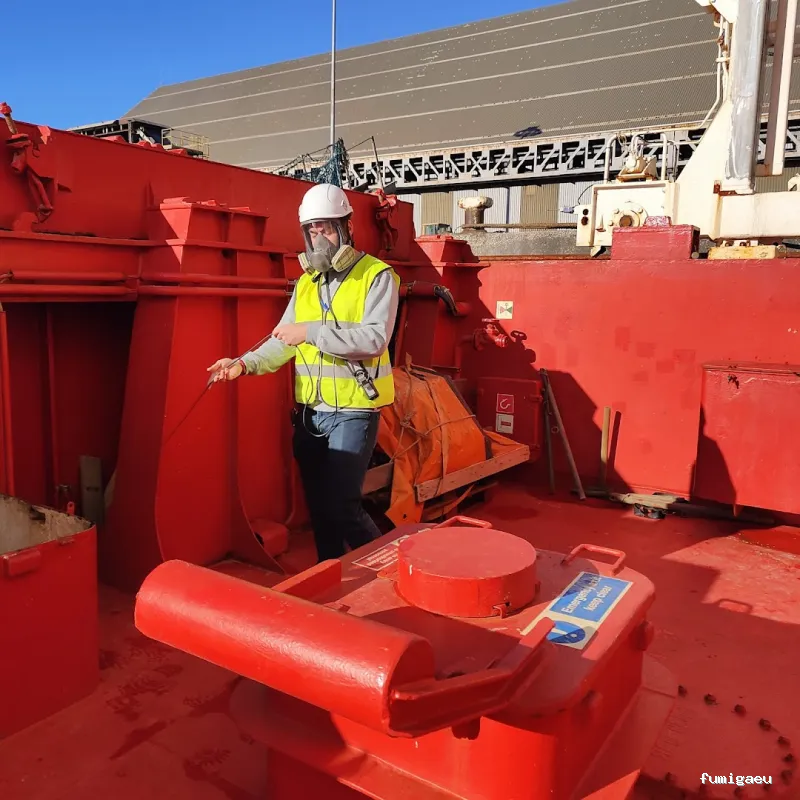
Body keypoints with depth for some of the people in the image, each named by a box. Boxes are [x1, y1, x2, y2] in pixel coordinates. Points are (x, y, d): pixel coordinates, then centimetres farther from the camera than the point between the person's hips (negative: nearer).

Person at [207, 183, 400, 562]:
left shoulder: (377, 275, -6)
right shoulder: (306, 282, 13)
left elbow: (374, 339, -20)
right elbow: (283, 342, 7)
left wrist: (311, 332, -23)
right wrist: (244, 364, -10)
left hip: (353, 410, -6)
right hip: (309, 411, 6)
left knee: (341, 505, -7)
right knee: (318, 506, 14)